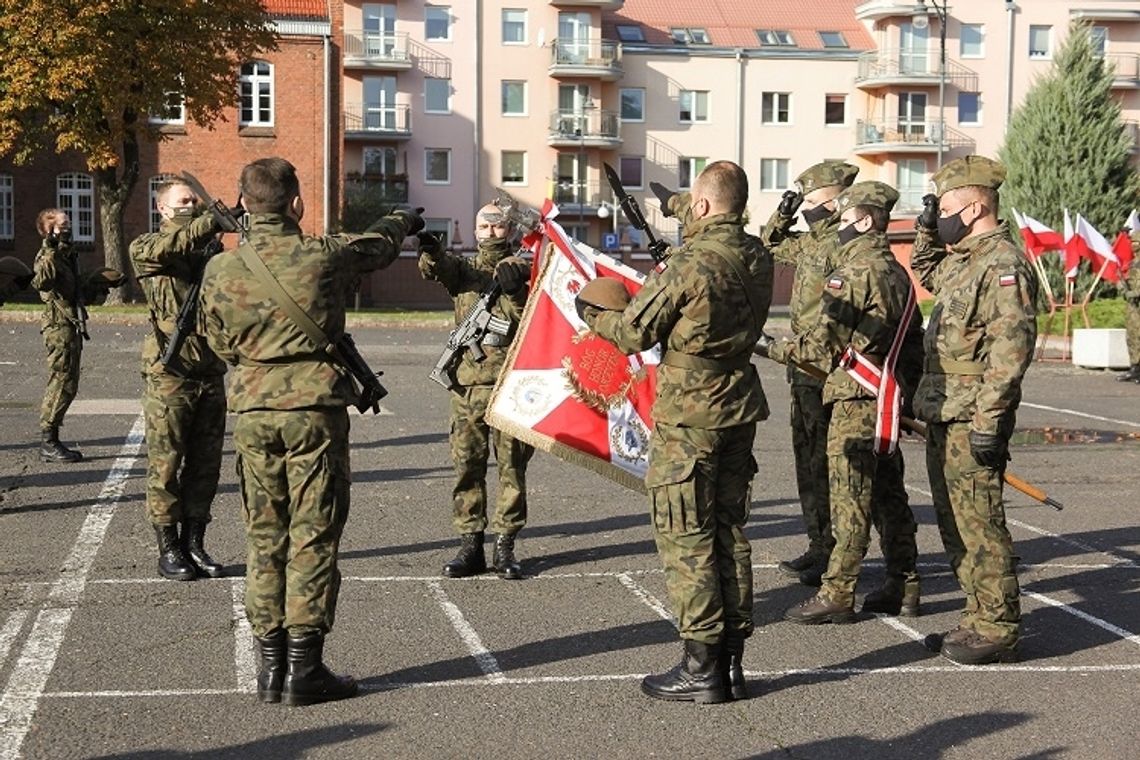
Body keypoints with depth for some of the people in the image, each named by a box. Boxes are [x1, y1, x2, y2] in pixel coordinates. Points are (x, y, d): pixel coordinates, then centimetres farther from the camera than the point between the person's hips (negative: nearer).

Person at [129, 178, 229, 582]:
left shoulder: (212, 248, 15)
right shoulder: (145, 248, 1)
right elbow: (163, 250, -24)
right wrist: (212, 221, -33)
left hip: (210, 373, 5)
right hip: (169, 374, -5)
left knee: (205, 464, 8)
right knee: (166, 464, 0)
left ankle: (194, 544, 18)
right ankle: (168, 550, 8)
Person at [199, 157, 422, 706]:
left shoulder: (221, 269, 0)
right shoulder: (323, 256, -6)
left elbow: (220, 344, 12)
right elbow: (380, 244, 14)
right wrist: (404, 221, 36)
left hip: (252, 410, 3)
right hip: (314, 407, -3)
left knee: (264, 537, 11)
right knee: (313, 537, 2)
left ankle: (270, 668, 14)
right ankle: (303, 669, 3)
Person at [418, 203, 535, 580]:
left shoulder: (523, 270, 10)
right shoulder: (464, 268, 14)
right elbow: (435, 268, -8)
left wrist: (514, 292, -22)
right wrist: (431, 251, -31)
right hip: (468, 382, 2)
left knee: (512, 466, 0)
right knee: (467, 465, 3)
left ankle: (505, 545, 7)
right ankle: (469, 545, 9)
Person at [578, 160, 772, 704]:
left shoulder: (688, 263, -17)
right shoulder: (758, 259, 4)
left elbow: (632, 334, -10)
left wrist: (592, 312, 9)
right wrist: (664, 281, 20)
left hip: (687, 414, -7)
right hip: (739, 408, 7)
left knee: (686, 537, 0)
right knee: (728, 530, 12)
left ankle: (701, 668, 1)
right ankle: (731, 663, 16)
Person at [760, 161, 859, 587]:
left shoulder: (844, 245, -15)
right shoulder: (812, 242, 15)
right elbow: (772, 245, 34)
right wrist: (784, 213, 17)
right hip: (806, 372, 10)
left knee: (826, 465, -6)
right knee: (808, 461, 15)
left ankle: (835, 556, 1)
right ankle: (819, 547, 24)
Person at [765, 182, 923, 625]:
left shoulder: (855, 270, -14)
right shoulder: (897, 272, 15)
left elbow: (825, 339, -16)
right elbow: (914, 342, 19)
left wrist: (779, 351, -2)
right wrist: (911, 394, 24)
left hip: (856, 396, -9)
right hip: (888, 397, 9)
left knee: (849, 497, -6)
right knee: (888, 493, 14)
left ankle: (836, 594, -3)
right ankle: (904, 588, 20)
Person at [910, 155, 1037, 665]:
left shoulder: (1004, 264, -15)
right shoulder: (963, 261, 16)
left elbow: (1011, 347, -22)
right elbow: (926, 273, 40)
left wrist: (988, 419, -25)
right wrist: (927, 231, 22)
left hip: (971, 423, -10)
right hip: (944, 418, 10)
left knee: (979, 525, -6)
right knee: (954, 524, 15)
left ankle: (998, 630, 2)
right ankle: (979, 619, 24)